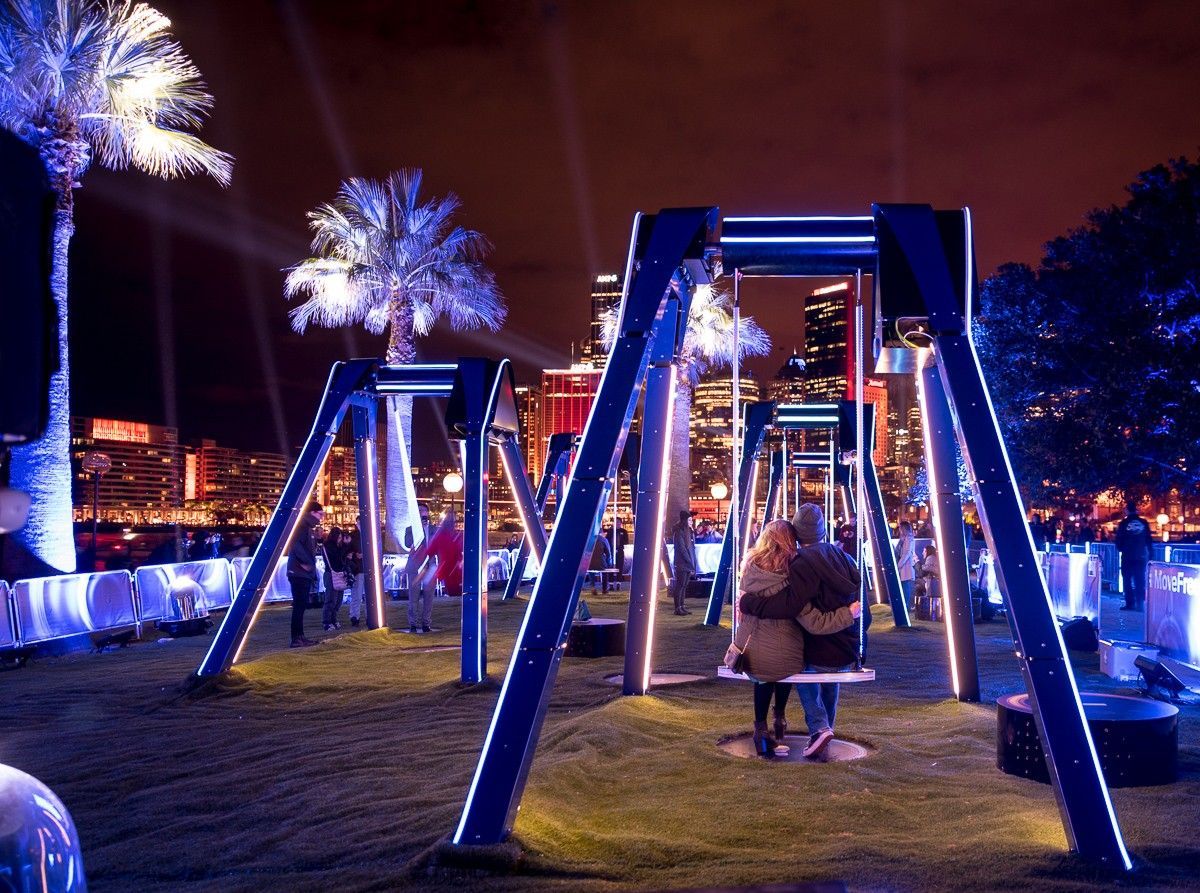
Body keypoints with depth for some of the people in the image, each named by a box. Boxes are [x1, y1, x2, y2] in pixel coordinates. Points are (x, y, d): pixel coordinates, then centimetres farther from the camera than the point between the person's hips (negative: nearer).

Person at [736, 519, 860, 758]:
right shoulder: (790, 582, -17)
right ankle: (779, 719, 35)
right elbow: (815, 623, -15)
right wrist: (848, 614, -7)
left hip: (748, 656, 3)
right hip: (782, 661, -3)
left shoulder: (749, 569, -5)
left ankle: (761, 729, 30)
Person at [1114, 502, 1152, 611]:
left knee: (1127, 580, 6)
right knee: (1140, 581, 7)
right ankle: (1140, 604, 1)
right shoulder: (1144, 523, 1)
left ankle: (1130, 603, 2)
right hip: (1141, 556, 2)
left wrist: (1120, 549, 17)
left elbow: (1119, 540, -3)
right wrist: (1149, 555, 10)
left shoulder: (1123, 523, -6)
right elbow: (1149, 540, 5)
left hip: (1127, 556, -2)